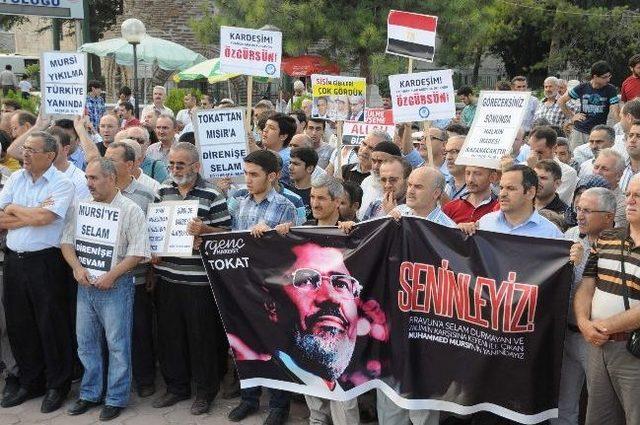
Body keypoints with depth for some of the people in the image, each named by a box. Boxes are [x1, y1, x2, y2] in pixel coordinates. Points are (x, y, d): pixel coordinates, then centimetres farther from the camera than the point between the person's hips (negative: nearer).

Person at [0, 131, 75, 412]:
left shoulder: (62, 184, -8)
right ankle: (30, 383, 29)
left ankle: (57, 386, 19)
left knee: (51, 325, 3)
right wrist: (31, 215, -11)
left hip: (46, 262, -6)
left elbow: (43, 218, -22)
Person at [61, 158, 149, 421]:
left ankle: (116, 399, 14)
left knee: (117, 344, 1)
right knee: (86, 341, 13)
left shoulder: (130, 210, -7)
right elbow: (67, 241, 9)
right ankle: (90, 394, 28)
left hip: (115, 285, -5)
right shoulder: (80, 208, 8)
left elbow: (137, 252, -12)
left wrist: (111, 276, -17)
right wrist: (77, 268, -8)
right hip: (85, 284, 5)